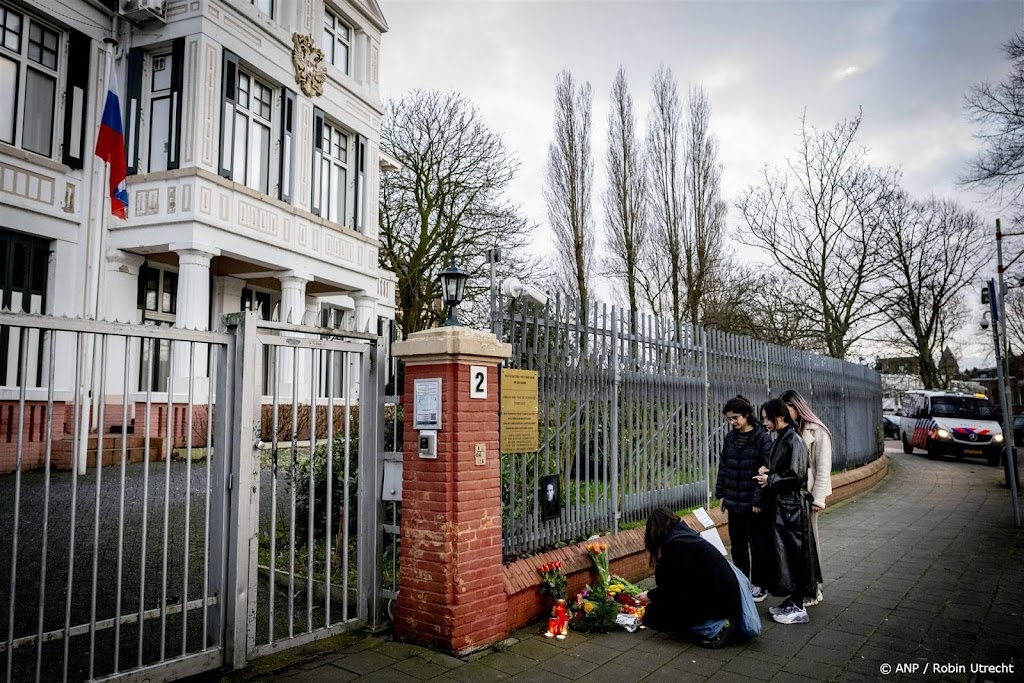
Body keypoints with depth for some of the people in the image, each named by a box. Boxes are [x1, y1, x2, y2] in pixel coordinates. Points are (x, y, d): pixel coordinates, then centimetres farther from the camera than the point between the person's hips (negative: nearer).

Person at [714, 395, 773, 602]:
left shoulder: (762, 438, -12)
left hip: (753, 503, -5)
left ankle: (760, 585, 22)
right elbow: (723, 467, 11)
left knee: (757, 545, 7)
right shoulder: (730, 437, 6)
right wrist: (721, 494, 10)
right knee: (737, 544, 15)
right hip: (734, 502, 6)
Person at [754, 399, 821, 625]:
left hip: (791, 506, -9)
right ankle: (792, 601, 24)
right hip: (779, 505, 9)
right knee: (781, 553, 13)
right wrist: (767, 472, 2)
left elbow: (796, 476, -21)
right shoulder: (780, 439, 11)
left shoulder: (793, 441, -16)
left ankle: (798, 608, 8)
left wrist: (770, 480, -15)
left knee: (792, 553, -2)